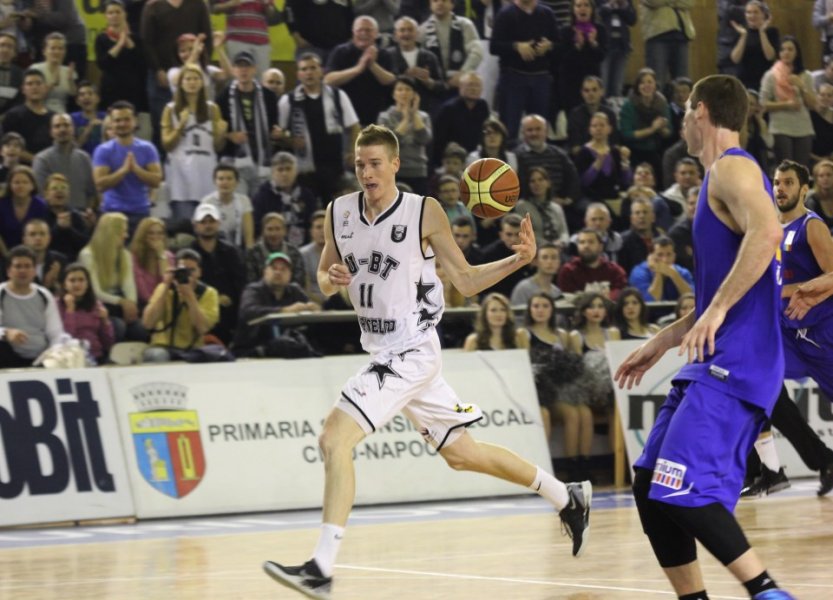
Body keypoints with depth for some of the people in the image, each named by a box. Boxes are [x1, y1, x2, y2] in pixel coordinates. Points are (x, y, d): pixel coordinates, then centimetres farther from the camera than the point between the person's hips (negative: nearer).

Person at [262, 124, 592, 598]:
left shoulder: (424, 212, -11)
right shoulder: (339, 212, 3)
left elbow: (467, 281, -3)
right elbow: (324, 277, 16)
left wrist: (519, 260, -18)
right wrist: (331, 280, -8)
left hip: (413, 351, -7)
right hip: (381, 352, 7)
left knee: (335, 438, -21)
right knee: (461, 454, 18)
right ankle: (568, 497, 36)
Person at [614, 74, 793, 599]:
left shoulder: (732, 168, -8)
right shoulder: (723, 177, 22)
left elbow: (767, 231, -29)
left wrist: (717, 309, -29)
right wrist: (662, 342, 28)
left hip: (736, 363, -10)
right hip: (717, 362, 10)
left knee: (683, 490, -19)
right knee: (650, 487, 8)